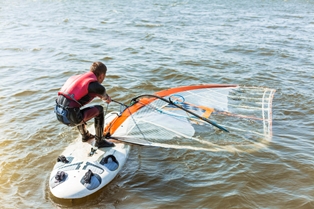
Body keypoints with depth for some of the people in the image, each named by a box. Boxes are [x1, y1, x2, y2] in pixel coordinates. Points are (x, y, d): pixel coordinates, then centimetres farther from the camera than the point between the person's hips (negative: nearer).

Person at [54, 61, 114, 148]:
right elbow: (101, 89, -18)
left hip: (59, 114, 9)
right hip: (71, 118, -8)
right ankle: (99, 141, 16)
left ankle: (85, 135, 54)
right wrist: (106, 98, 8)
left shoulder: (78, 77, 21)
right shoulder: (93, 83, -3)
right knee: (99, 109, 8)